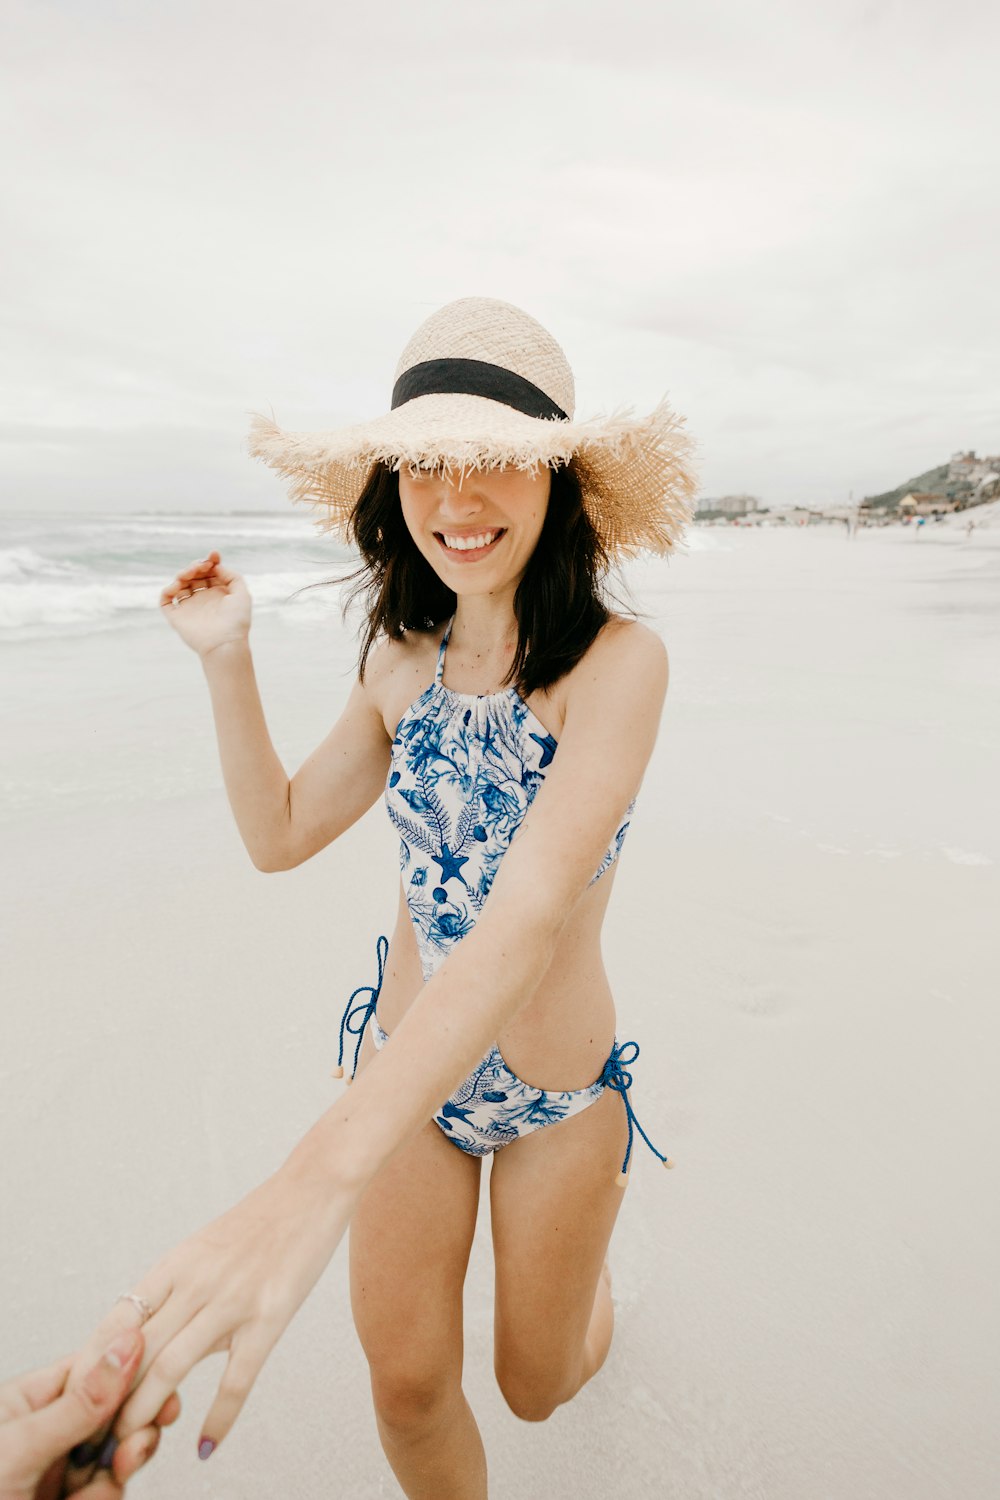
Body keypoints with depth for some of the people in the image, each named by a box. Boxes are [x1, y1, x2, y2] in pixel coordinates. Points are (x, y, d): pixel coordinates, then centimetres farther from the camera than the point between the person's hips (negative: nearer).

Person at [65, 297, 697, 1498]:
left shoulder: (617, 660, -23)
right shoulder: (401, 657, -6)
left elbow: (533, 907, -36)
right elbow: (279, 836, 3)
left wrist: (319, 1177, -45)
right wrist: (227, 664, -7)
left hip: (556, 1089, -2)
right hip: (403, 1063, 3)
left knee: (534, 1384, 22)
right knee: (406, 1386, 13)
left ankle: (599, 1199, 54)